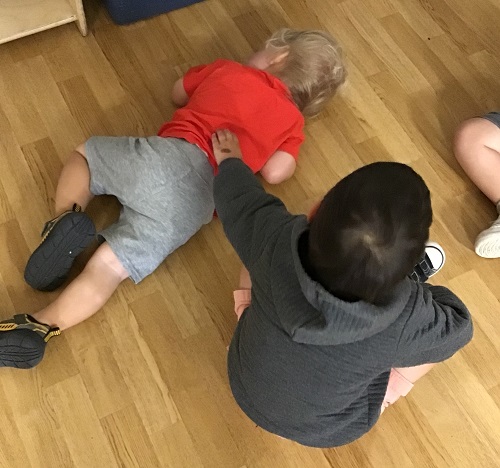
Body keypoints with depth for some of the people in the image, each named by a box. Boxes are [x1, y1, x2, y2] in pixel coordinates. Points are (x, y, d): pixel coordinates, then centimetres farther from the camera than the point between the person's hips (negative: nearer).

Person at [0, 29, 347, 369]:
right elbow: (274, 172, 3)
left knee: (84, 155, 27)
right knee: (107, 269, -2)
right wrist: (288, 155, 23)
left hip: (164, 154, 1)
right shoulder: (292, 120, 18)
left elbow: (179, 94, 36)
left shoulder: (227, 69, 21)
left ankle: (67, 220, 2)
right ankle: (40, 327, -19)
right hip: (197, 196, 0)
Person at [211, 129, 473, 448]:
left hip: (246, 390, 2)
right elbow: (458, 328, -13)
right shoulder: (406, 320, -39)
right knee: (447, 328, 8)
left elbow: (240, 199, -11)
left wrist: (230, 161, 12)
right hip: (326, 432, -1)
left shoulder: (276, 242, -36)